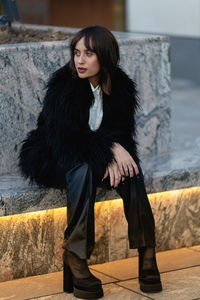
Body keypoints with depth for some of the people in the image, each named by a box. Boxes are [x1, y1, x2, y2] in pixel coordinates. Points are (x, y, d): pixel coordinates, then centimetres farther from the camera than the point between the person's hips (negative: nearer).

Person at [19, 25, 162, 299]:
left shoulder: (122, 87, -4)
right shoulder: (63, 86, -17)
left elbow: (123, 132, -1)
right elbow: (65, 140, -21)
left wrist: (114, 156, -23)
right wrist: (109, 150, -29)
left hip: (99, 157, 4)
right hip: (54, 161, -4)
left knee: (131, 172, -26)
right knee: (84, 169, -36)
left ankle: (146, 253, -23)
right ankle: (75, 260, -36)